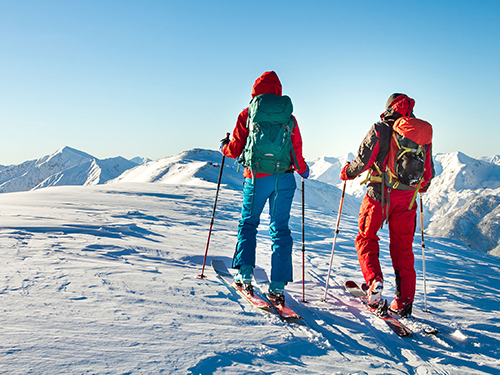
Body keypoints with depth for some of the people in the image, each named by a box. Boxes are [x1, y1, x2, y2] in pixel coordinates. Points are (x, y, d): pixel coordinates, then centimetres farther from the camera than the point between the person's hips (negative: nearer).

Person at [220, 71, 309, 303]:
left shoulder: (248, 114, 2)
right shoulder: (288, 117, 7)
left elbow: (236, 149, 2)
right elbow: (296, 152, 7)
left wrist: (224, 148, 25)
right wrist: (302, 169, 27)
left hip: (257, 177, -1)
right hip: (284, 178, 2)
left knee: (248, 223, 16)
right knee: (280, 229, 6)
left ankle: (245, 272, 5)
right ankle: (278, 285, 3)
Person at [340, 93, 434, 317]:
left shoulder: (380, 130, -5)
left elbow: (363, 161, -9)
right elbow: (429, 172, 12)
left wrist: (347, 172, 10)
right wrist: (422, 187, 32)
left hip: (379, 195, -3)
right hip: (407, 200, 4)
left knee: (366, 238, 14)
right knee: (403, 248, 11)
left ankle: (374, 280, -7)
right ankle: (404, 302, 12)